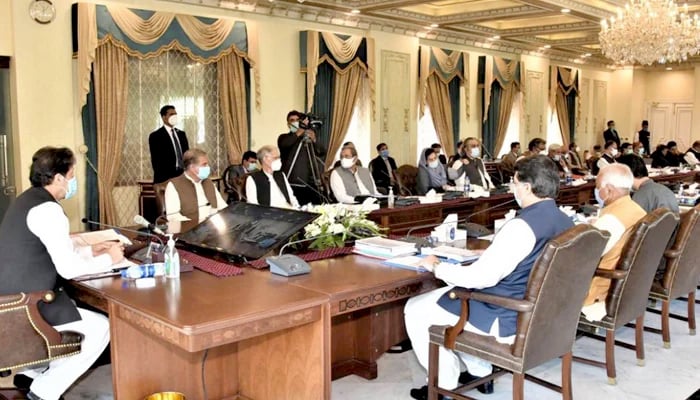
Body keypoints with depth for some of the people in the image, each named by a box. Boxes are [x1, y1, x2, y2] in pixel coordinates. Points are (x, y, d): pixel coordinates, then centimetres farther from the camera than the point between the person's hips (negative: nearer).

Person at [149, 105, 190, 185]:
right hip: (165, 179, -5)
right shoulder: (155, 136, -2)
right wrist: (164, 179, -14)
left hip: (183, 176, 5)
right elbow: (156, 161, -7)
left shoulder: (182, 134, 16)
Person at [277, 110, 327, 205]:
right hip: (292, 184, -3)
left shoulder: (308, 137, 17)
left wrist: (314, 140, -14)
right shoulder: (284, 137, 10)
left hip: (310, 183, 3)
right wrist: (298, 133, -25)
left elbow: (322, 152, 3)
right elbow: (283, 144, -15)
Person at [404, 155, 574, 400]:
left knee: (415, 310, 3)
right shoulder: (566, 222, 2)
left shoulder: (522, 226, -26)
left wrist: (436, 267, -12)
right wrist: (490, 251, 17)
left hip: (509, 320, -9)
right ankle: (479, 372, 29)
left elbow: (481, 277, -26)